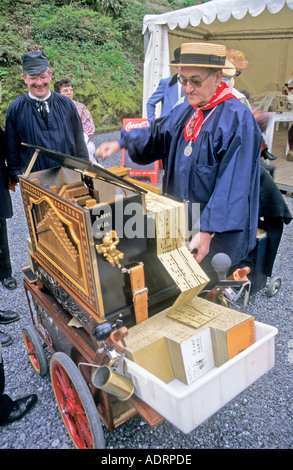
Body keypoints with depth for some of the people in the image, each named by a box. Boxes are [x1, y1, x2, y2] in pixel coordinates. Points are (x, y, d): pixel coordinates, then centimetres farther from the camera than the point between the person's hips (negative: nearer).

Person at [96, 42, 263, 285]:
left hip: (217, 231, -7)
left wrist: (207, 232, -28)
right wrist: (121, 142, 3)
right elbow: (157, 135, 21)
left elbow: (233, 183, -23)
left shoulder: (237, 119, -17)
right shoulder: (185, 112, 7)